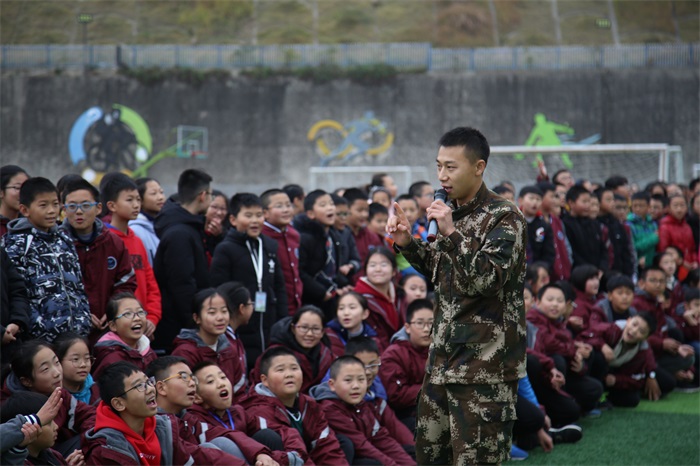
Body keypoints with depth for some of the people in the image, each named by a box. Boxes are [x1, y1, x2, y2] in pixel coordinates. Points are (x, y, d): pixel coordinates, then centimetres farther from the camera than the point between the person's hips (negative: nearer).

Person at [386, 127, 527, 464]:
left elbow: (486, 281, -22)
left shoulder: (504, 218, -12)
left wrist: (451, 233, -26)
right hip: (444, 358, 8)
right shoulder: (452, 211, 12)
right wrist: (407, 244, 7)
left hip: (485, 364, -8)